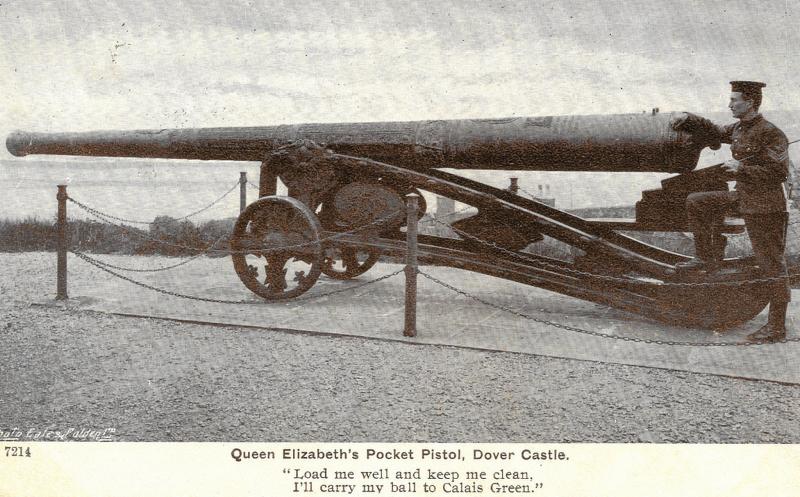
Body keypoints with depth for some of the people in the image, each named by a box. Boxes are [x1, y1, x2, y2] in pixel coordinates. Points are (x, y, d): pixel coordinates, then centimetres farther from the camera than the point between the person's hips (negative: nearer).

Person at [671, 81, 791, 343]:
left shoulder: (770, 133, -17)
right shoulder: (737, 129, 9)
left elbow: (779, 173, -21)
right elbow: (713, 132, 23)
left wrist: (741, 169, -23)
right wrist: (688, 119, 8)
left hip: (765, 206, -9)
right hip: (741, 198, 9)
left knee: (772, 265, -3)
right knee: (696, 202, 11)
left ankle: (777, 326, 3)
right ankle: (706, 258, 19)